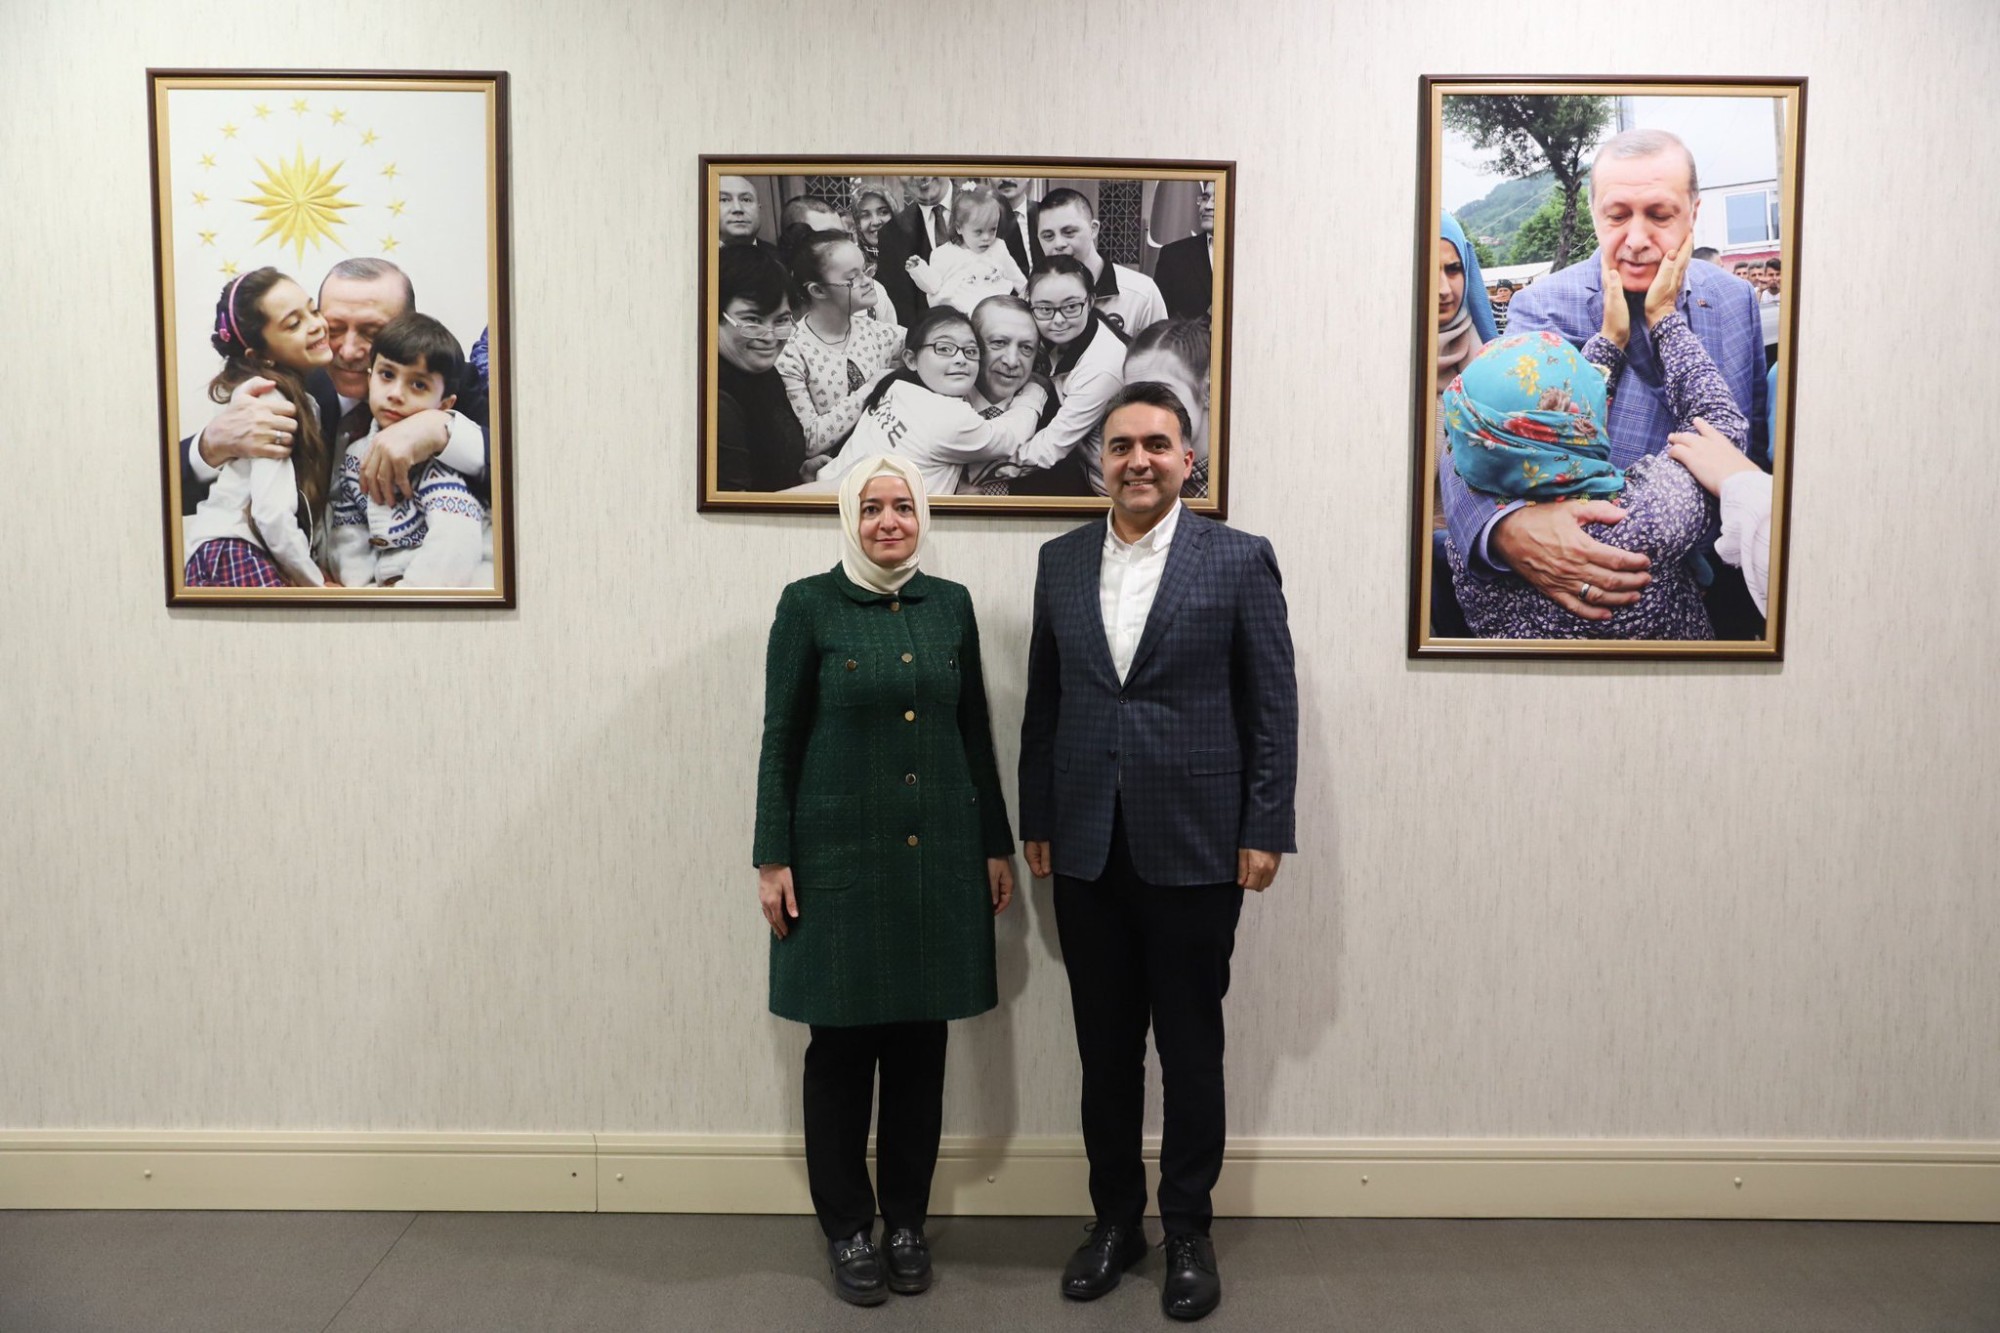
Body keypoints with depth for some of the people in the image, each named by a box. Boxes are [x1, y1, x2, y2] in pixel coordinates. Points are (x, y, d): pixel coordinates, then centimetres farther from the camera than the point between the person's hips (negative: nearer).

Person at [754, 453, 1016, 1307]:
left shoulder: (951, 604, 6)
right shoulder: (809, 604, -3)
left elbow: (975, 733, 10)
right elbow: (780, 739, -3)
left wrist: (996, 845, 8)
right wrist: (773, 858, -7)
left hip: (939, 855, 3)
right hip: (840, 854, -3)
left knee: (921, 1042, 10)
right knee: (842, 1044, 6)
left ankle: (907, 1219, 26)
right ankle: (847, 1227, 22)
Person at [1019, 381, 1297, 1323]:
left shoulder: (1239, 559, -3)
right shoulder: (1060, 562, 8)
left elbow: (1274, 707, -4)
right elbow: (1043, 703, 10)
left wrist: (1265, 832, -7)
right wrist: (1035, 823, 9)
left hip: (1195, 847, -3)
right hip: (1087, 849, 3)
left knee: (1191, 1049, 9)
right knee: (1104, 1048, 13)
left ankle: (1188, 1232, 26)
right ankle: (1114, 1219, 30)